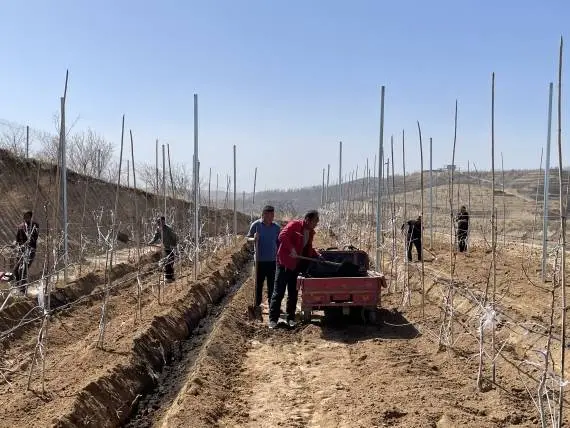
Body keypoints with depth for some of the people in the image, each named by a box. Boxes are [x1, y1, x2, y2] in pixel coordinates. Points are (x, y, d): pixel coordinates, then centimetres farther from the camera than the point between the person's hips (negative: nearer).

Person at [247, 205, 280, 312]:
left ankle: (271, 304, 19)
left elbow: (279, 243, 12)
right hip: (260, 260, -2)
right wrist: (254, 238, -21)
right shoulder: (256, 225, -5)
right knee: (259, 283, 5)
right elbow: (248, 237, 1)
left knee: (272, 283, 8)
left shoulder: (276, 227, 4)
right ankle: (257, 304, 16)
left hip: (272, 260, 3)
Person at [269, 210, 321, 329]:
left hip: (296, 265, 7)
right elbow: (282, 236, -26)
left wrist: (317, 255, 3)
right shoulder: (294, 225, -13)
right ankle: (273, 319, 1)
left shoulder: (310, 232, 10)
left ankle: (291, 318, 19)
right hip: (284, 262, -7)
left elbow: (308, 248, 19)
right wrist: (291, 249, -31)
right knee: (279, 292, -3)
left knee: (293, 293, 10)